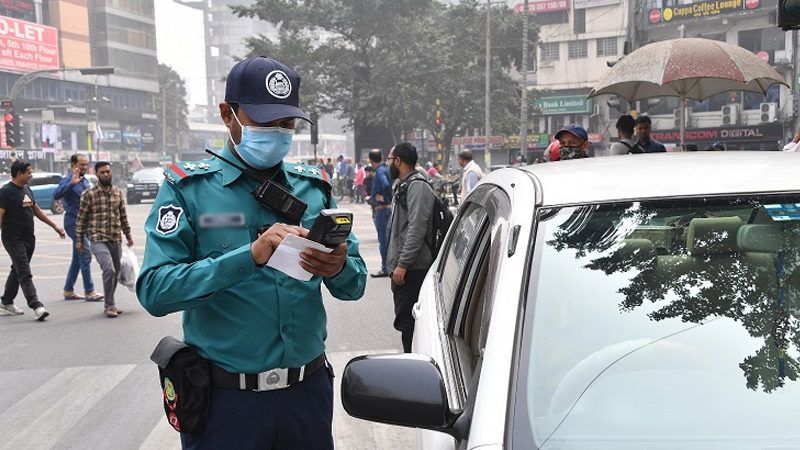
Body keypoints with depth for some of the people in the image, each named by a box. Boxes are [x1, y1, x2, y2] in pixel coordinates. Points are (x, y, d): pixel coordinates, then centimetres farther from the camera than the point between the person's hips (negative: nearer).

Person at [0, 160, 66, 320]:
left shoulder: (26, 190, 15)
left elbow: (37, 211, 23)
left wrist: (55, 226, 21)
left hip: (28, 238, 8)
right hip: (14, 239, -8)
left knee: (17, 271, 15)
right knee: (25, 274, -11)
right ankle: (37, 306, -16)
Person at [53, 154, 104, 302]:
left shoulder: (85, 180, 14)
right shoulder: (68, 179, -11)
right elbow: (56, 195, -29)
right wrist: (71, 183, -38)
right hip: (74, 222, -9)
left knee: (78, 258, 12)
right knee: (85, 255, -11)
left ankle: (68, 290, 21)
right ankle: (89, 292, -7)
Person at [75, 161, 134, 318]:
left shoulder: (118, 193, 11)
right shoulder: (89, 194, -3)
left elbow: (123, 216, 18)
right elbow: (81, 218, 0)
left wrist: (128, 236, 18)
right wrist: (79, 239, -1)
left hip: (116, 240, 5)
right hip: (98, 239, -5)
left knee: (115, 273, 10)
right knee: (109, 269, -19)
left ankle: (110, 304, 25)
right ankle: (110, 305, -8)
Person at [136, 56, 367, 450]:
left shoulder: (315, 187, 5)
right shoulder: (188, 188, -5)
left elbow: (355, 285, 5)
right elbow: (153, 291, -16)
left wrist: (339, 269, -19)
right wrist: (251, 255, -27)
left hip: (309, 390, 4)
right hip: (225, 401, -3)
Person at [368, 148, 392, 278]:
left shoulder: (380, 171, -16)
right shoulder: (386, 168, 11)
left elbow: (386, 185, -32)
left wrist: (384, 198, -19)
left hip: (381, 208, -9)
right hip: (388, 207, 9)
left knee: (383, 239, -5)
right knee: (385, 238, 15)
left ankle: (385, 269, 0)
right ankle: (387, 266, 22)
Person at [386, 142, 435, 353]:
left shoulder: (417, 187, -14)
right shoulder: (404, 185, 19)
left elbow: (417, 229, -22)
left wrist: (403, 264, -23)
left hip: (412, 269, -11)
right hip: (402, 266, 11)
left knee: (406, 320, -8)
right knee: (404, 318, 16)